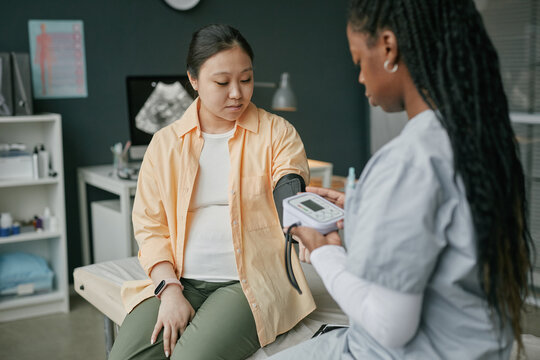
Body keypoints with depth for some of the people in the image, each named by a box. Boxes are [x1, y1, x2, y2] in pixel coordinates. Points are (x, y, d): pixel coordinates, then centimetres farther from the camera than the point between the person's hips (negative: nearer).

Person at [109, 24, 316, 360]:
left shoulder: (278, 133, 4)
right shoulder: (166, 142, 10)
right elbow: (150, 225, 7)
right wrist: (169, 289, -8)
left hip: (249, 282, -2)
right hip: (178, 280, 3)